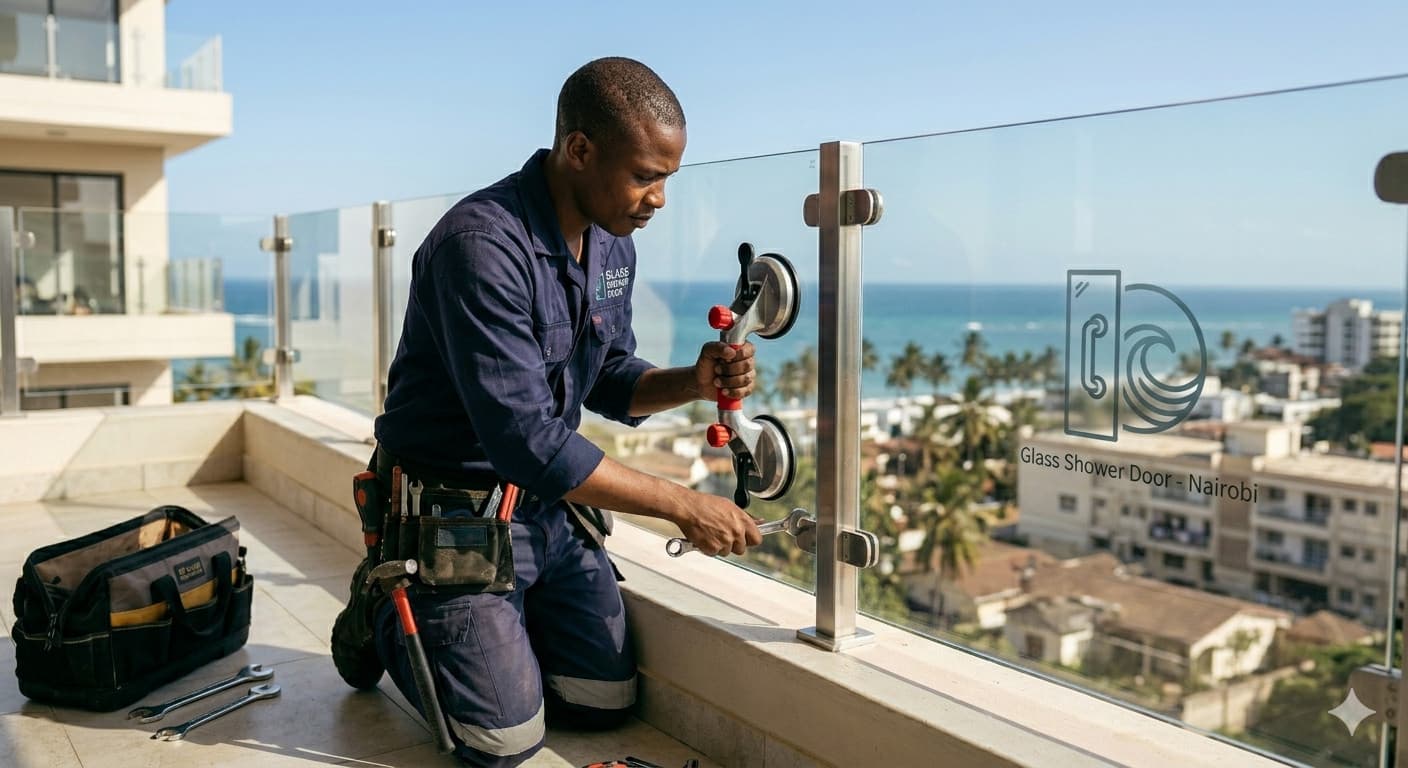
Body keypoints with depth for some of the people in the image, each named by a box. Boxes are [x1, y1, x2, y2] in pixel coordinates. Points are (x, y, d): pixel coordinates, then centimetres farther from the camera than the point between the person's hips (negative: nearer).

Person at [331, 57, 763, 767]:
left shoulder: (612, 244, 1)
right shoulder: (482, 243, -27)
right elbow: (527, 439, -31)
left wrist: (692, 382, -12)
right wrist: (683, 507, -26)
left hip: (551, 503, 7)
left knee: (605, 702, 6)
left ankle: (486, 624, 30)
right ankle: (384, 614, 20)